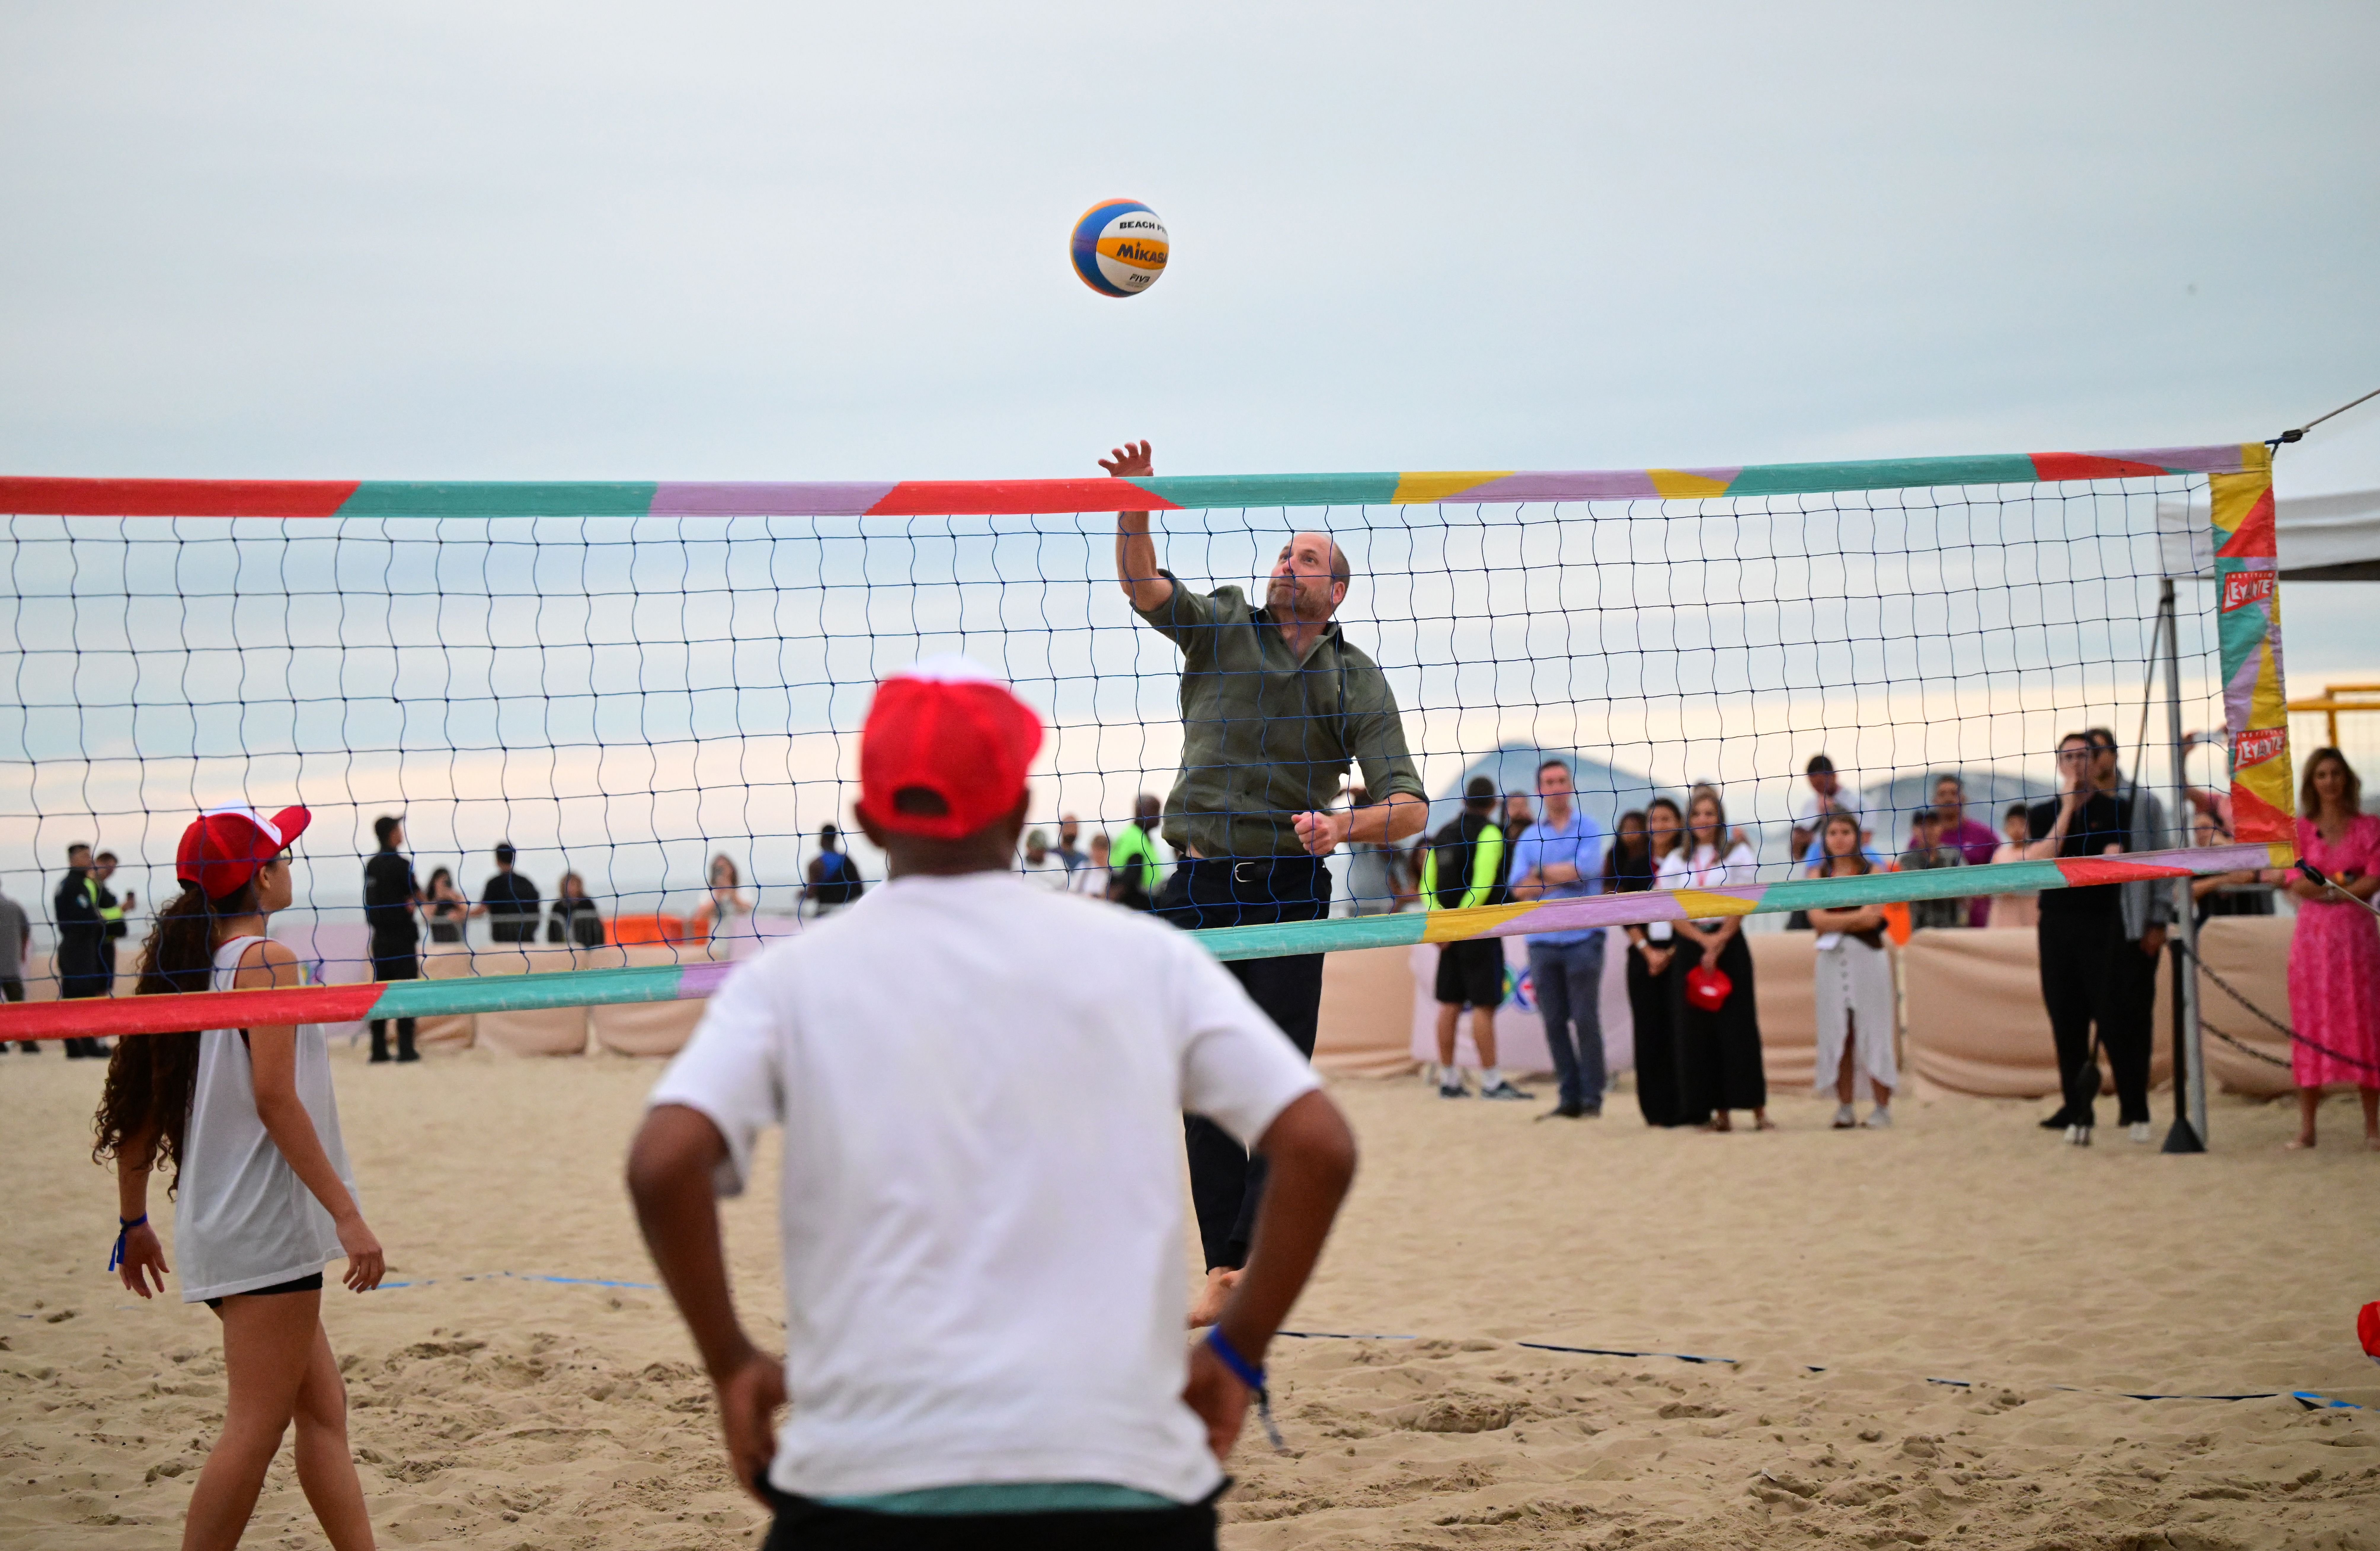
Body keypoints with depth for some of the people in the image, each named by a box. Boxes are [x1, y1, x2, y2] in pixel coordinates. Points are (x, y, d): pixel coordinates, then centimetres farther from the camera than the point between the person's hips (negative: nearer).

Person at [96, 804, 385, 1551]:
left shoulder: (182, 963, 12)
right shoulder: (266, 959, -11)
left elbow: (139, 1098, 14)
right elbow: (275, 1098, -19)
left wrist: (134, 1219, 22)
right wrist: (347, 1213, -20)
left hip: (215, 1226, 9)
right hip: (269, 1224, -9)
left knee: (323, 1407, 13)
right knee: (255, 1429, -5)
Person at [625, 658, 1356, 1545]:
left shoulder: (792, 978, 5)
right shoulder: (1144, 955, 8)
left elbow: (665, 1163, -9)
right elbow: (1320, 1147, 2)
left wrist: (732, 1364, 4)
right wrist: (1236, 1353, 11)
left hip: (867, 1477, 0)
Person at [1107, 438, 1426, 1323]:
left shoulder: (1355, 680, 6)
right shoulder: (1222, 627, 10)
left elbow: (1409, 808, -2)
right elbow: (1142, 586, -7)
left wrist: (1344, 826, -21)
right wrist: (1134, 504, -24)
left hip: (1289, 891, -1)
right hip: (1198, 885, 1)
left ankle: (1261, 1256, -6)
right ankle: (1222, 1263, 6)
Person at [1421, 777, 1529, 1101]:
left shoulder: (1443, 834, 14)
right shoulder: (1489, 832, -7)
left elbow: (1428, 884, 10)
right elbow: (1482, 883, -17)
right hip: (1479, 929, -7)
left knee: (1450, 1005, 8)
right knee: (1484, 1005, -6)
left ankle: (1449, 1080, 12)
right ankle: (1492, 1082, -7)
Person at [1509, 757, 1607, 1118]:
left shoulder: (1588, 828, 3)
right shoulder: (1529, 836, 13)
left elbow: (1586, 868, -12)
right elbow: (1520, 889, 2)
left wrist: (1542, 872, -1)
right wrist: (1563, 878, -10)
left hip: (1583, 936, -3)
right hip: (1542, 940, 3)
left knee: (1586, 1019, -5)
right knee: (1555, 1021, 2)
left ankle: (1593, 1094, 1)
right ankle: (1569, 1094, 7)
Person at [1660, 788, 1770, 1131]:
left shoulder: (1738, 854, 5)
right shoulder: (1675, 861, 12)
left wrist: (1719, 942, -11)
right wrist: (1703, 940, -10)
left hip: (1730, 945, -3)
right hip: (1690, 948, 3)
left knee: (1738, 1026, -8)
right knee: (1697, 1031, -2)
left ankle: (1757, 1108, -6)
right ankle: (1719, 1112, 1)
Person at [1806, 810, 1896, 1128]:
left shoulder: (1871, 872, 3)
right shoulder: (1818, 876, 10)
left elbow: (1873, 919, -9)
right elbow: (1817, 919, -4)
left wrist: (1834, 922, -7)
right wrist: (1857, 916, -10)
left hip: (1868, 956, -2)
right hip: (1832, 959, 2)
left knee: (1872, 1031, -4)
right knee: (1838, 1034, 1)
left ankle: (1881, 1106, 0)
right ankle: (1845, 1107, 4)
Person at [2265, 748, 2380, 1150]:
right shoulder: (2299, 829, 8)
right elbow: (2298, 884, -2)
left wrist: (2323, 887, -10)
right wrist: (2345, 880, -10)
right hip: (2313, 936, 0)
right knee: (2311, 1026, -2)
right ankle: (2307, 1127, -1)